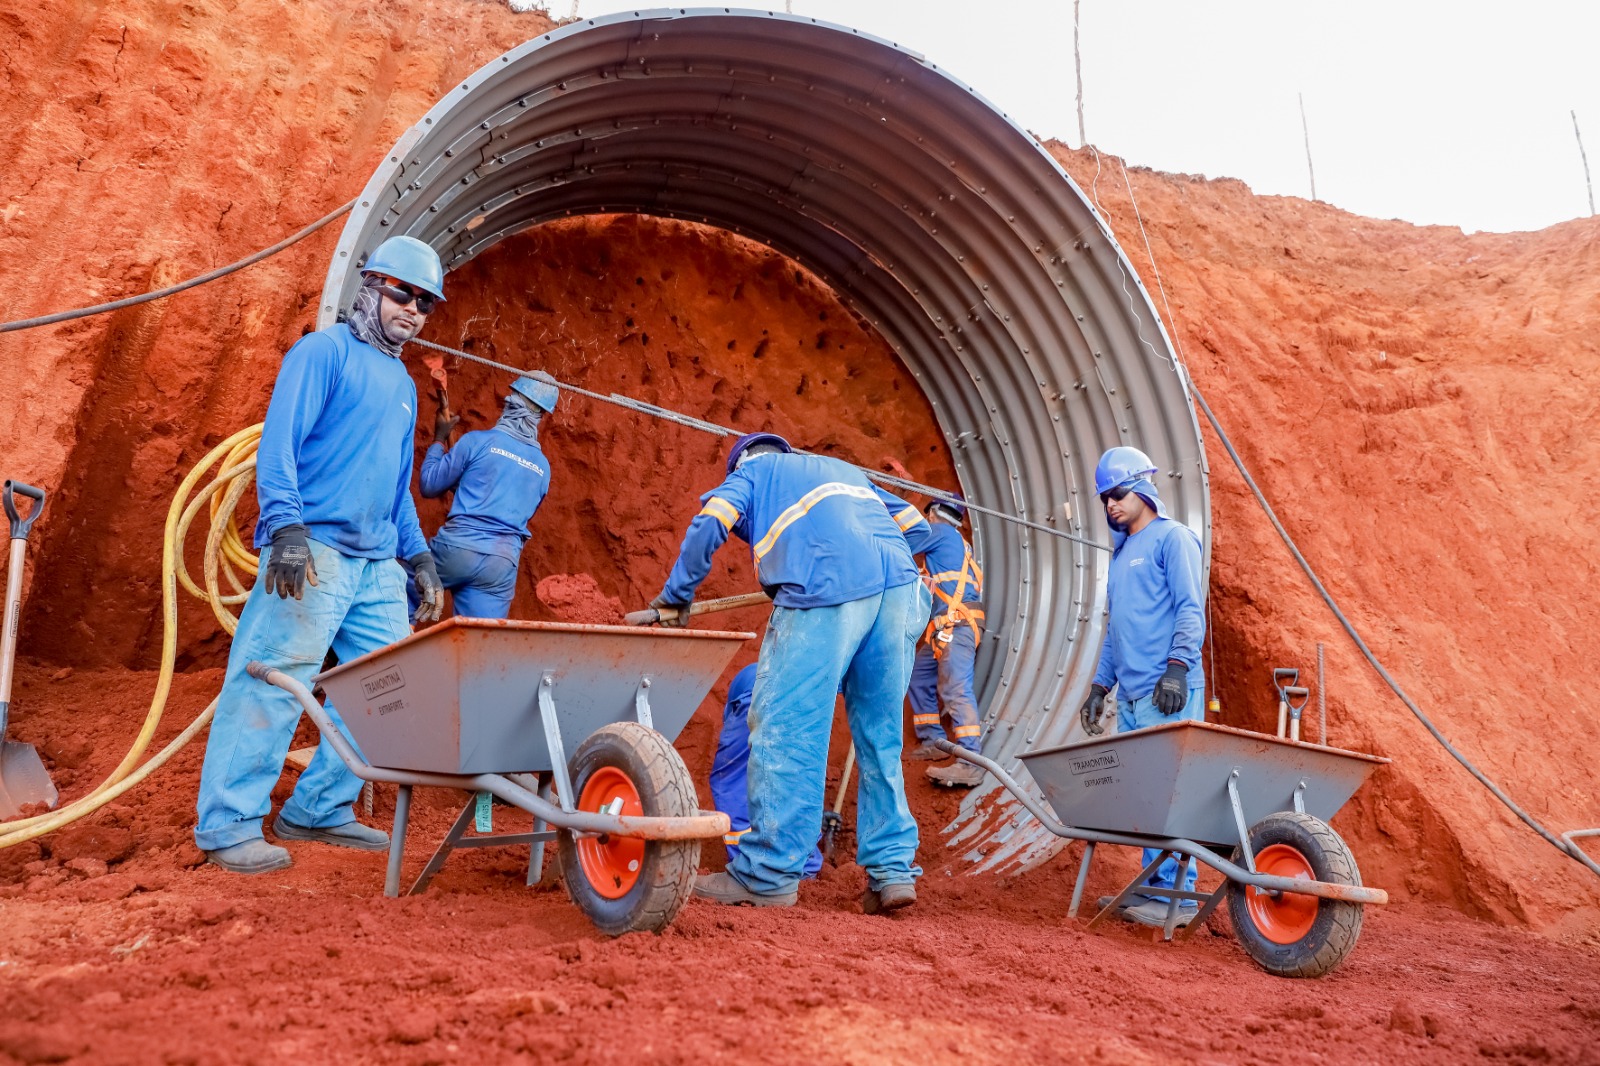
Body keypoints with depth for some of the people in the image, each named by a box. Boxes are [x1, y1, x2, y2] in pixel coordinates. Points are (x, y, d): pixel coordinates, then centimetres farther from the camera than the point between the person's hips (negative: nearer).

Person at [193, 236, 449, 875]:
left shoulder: (402, 383, 23)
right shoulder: (324, 351, -1)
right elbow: (278, 444, -11)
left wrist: (419, 555, 20)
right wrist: (286, 526, -22)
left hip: (378, 563, 8)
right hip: (314, 551, -8)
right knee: (273, 682, -8)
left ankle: (319, 810, 17)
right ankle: (228, 827, 0)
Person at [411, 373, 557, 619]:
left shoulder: (479, 440, 0)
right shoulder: (542, 467, 14)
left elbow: (429, 485, 6)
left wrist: (439, 438, 20)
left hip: (458, 546, -4)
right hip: (503, 563, 4)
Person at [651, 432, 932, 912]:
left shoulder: (753, 470, 26)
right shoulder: (843, 469, 40)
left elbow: (710, 525, 7)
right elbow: (915, 526, 34)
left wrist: (676, 594, 18)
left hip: (829, 587, -6)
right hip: (899, 585, 6)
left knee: (786, 724, -3)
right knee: (880, 733, 12)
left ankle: (767, 875, -1)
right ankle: (891, 868, 11)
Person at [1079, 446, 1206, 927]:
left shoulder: (1172, 537, -1)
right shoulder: (1121, 550, 23)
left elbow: (1191, 608, -10)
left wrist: (1177, 665, -21)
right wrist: (1100, 684, 23)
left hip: (1167, 692, -8)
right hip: (1131, 694, 8)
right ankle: (1153, 886, 15)